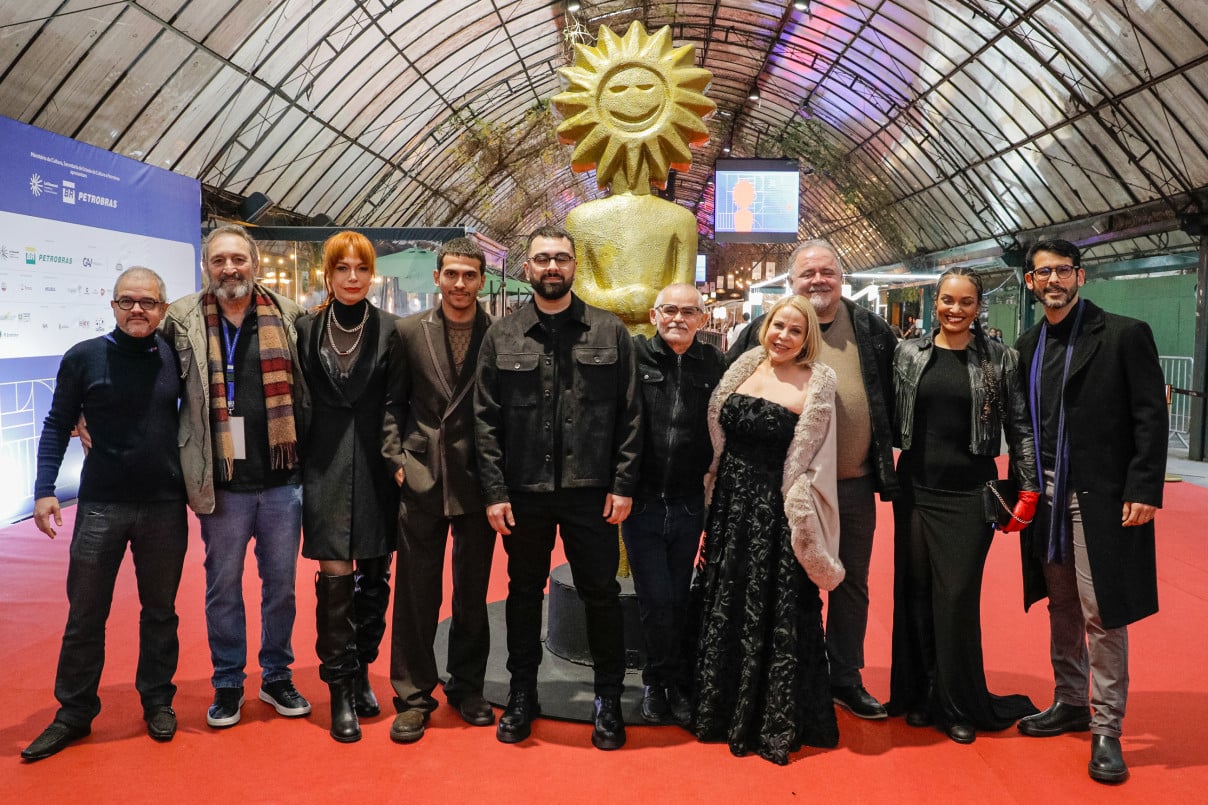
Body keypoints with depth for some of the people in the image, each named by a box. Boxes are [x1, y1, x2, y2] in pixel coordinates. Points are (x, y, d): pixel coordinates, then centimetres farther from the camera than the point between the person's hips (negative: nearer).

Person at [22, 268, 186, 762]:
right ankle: (74, 713, 25)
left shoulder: (175, 357, -1)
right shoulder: (84, 358, -4)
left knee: (160, 611, 13)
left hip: (166, 505, 1)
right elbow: (58, 426, 1)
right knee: (84, 615, 8)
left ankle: (158, 702, 29)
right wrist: (44, 489, -6)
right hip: (101, 505, -1)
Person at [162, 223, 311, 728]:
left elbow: (306, 392, 6)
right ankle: (227, 684, 30)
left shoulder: (287, 316, 2)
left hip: (282, 481, 1)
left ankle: (277, 677, 31)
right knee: (223, 588, 13)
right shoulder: (183, 320, 0)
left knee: (281, 583, 13)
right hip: (222, 483, 0)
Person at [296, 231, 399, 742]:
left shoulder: (392, 330, 1)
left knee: (374, 577, 9)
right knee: (334, 576, -2)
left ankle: (360, 672, 26)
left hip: (378, 469, 1)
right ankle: (341, 691, 8)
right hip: (326, 470, 0)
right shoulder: (307, 330, 4)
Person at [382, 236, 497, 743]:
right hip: (422, 478, 0)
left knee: (473, 592, 11)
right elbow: (393, 402, 7)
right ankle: (413, 696, 19)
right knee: (416, 592, 5)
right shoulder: (409, 332, 4)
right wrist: (396, 458, -2)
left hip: (478, 479, 0)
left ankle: (468, 688, 28)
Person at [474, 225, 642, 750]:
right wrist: (495, 490, -4)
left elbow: (629, 414, 1)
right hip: (524, 491, 1)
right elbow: (486, 419, 2)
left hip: (591, 491, -1)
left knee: (601, 593, 6)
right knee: (524, 592, 14)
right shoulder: (502, 336, 4)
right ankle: (522, 693, 31)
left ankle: (608, 698, 24)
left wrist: (623, 484, -5)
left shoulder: (610, 332, 3)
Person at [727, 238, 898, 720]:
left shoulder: (870, 329, 6)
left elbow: (896, 385, 18)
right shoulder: (768, 329, -2)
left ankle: (846, 679, 28)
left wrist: (888, 441, 11)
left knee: (852, 583, 13)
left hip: (855, 482, 3)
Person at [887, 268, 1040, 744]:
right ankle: (920, 695, 25)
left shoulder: (1000, 359, -1)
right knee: (915, 593, 9)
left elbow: (1020, 429, -1)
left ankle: (960, 705, 18)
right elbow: (890, 419, 6)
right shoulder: (908, 354, 4)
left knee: (957, 597, 0)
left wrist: (1027, 492, -5)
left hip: (970, 494, -2)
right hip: (916, 490, 2)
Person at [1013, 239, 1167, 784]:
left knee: (1102, 614, -2)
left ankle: (1106, 729, 11)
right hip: (1046, 496, 5)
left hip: (1103, 497, -5)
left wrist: (1144, 490, -14)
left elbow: (1151, 417, -8)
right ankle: (1070, 704, 29)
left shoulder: (1125, 335, -5)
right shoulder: (1028, 346, 11)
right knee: (1062, 609, 14)